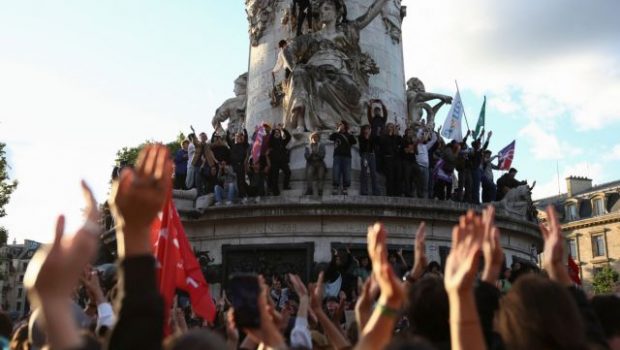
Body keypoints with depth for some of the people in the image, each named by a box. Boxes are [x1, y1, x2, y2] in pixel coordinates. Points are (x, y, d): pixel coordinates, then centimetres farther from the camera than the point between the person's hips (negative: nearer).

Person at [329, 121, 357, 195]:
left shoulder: (348, 135, 14)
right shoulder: (336, 134, 15)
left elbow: (354, 142, 0)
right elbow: (330, 138, -5)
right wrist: (338, 131, -4)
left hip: (347, 156, 0)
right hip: (337, 156, 0)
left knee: (346, 173, -4)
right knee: (336, 172, -9)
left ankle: (345, 189, -2)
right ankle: (335, 188, -6)